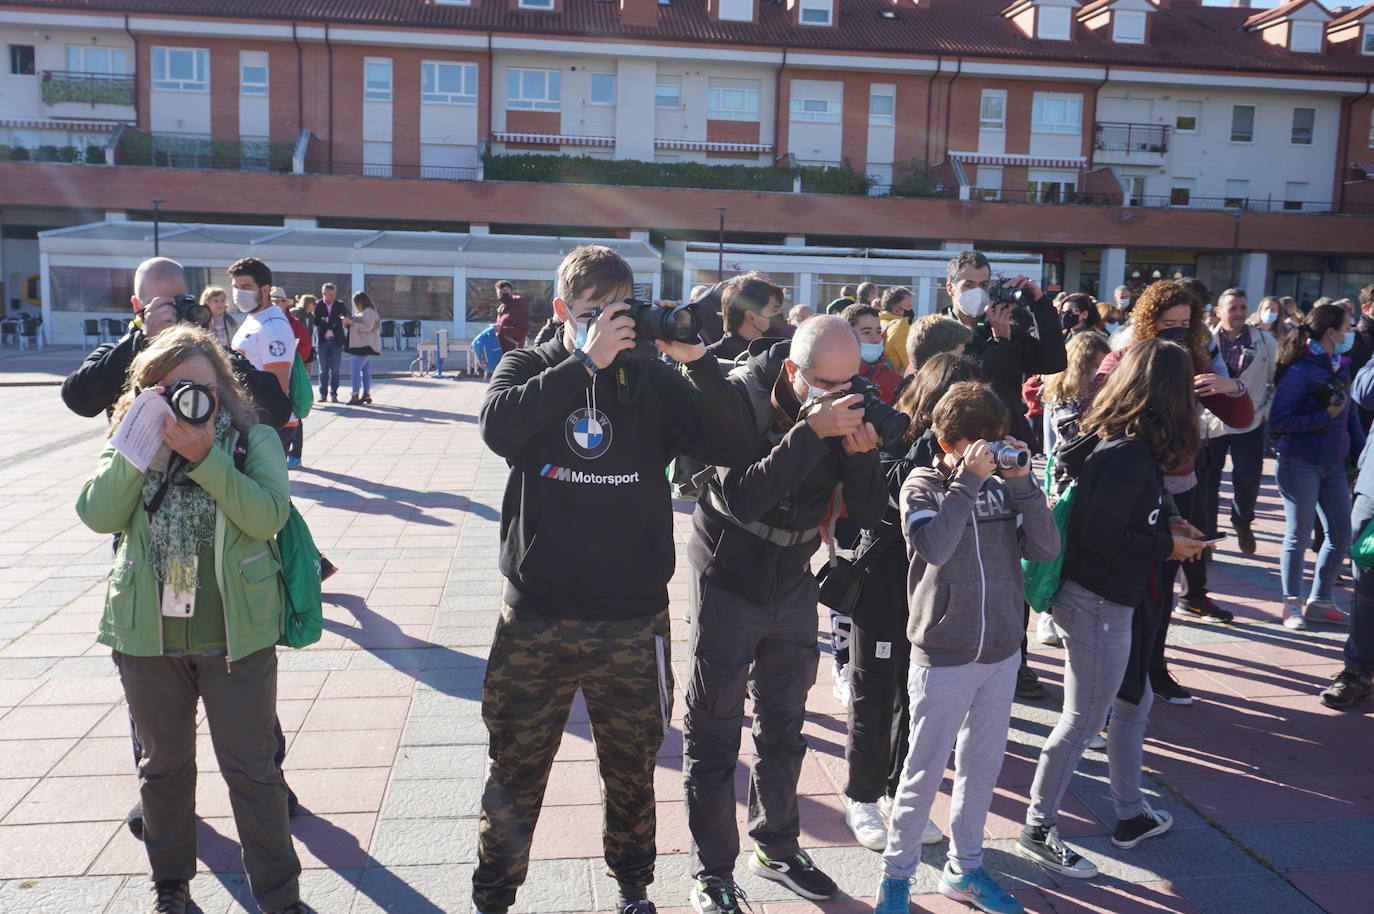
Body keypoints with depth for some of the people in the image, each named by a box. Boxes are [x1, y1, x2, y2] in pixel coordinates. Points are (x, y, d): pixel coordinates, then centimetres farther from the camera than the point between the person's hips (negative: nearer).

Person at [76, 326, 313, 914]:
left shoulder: (253, 439, -5)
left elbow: (268, 516, -20)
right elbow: (98, 515, -11)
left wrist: (205, 456, -26)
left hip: (236, 639, -3)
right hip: (147, 638, 3)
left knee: (251, 769, 5)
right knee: (164, 764, 20)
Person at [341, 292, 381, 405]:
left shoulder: (369, 312, -11)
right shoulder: (361, 312, 21)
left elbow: (367, 327, -20)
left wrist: (352, 323, -20)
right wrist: (348, 323, 8)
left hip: (364, 346, -11)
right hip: (361, 345, 11)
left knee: (355, 370, -14)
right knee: (365, 370, 10)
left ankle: (355, 395, -16)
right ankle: (366, 394, 12)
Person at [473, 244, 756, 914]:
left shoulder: (653, 380, 1)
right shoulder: (527, 367, 1)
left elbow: (736, 445, -9)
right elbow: (499, 429, -21)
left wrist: (697, 360, -18)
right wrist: (586, 362, -23)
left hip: (634, 621, 1)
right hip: (537, 620, -1)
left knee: (631, 771, 16)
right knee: (515, 774, 12)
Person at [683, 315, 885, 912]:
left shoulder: (848, 408, -8)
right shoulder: (741, 398, -21)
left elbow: (869, 514, -9)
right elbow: (743, 498, -33)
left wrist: (861, 454, -26)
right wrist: (811, 433, -37)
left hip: (793, 585, 5)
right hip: (728, 586, -5)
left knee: (783, 727, 19)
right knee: (713, 735, 5)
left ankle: (776, 848, 37)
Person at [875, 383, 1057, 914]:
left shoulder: (1002, 486, 0)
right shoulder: (923, 485, -9)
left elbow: (1046, 548, -6)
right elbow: (934, 546, -26)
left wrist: (1020, 481, -13)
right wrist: (968, 481, -23)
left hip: (1001, 654, 5)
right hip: (943, 659, -4)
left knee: (983, 768, 17)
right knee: (924, 772, 6)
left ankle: (964, 870, 36)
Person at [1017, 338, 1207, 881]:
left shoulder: (1118, 441, 6)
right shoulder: (1129, 454, -23)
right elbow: (1103, 536, -25)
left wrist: (1166, 525, 6)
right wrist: (1167, 546, -13)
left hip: (1116, 600, 10)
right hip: (1098, 605, -10)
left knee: (1134, 703, 23)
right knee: (1084, 722, 2)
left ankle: (1131, 815, 40)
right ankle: (1038, 831, 17)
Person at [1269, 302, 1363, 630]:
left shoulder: (1340, 368, 7)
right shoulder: (1299, 371, -15)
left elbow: (1349, 415, 17)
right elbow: (1278, 422, -18)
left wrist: (1361, 450, 8)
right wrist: (1325, 416, -23)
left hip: (1333, 464, 8)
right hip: (1300, 464, -8)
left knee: (1341, 534, 11)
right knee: (1298, 535, 3)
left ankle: (1320, 601, 24)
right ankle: (1292, 604, 17)